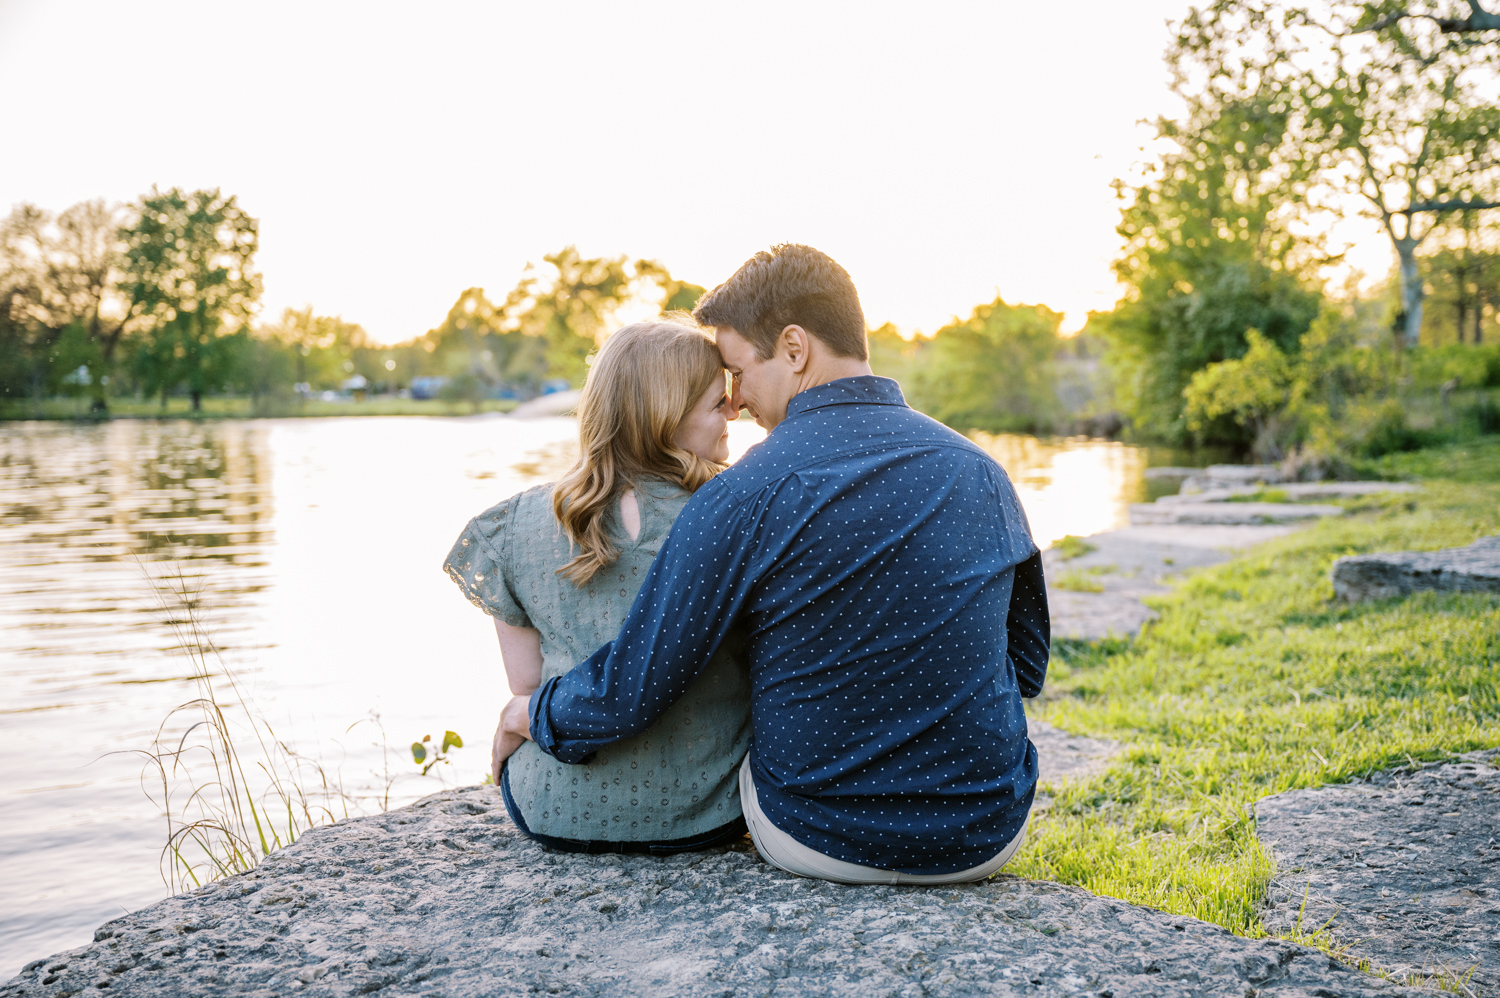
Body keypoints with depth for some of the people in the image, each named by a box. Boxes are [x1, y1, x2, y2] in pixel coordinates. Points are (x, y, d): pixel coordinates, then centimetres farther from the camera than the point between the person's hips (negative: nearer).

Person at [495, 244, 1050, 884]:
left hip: (824, 844, -3)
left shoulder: (744, 497, -18)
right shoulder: (984, 473, -3)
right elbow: (1027, 665, 8)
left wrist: (534, 713, 7)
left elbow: (631, 691, -14)